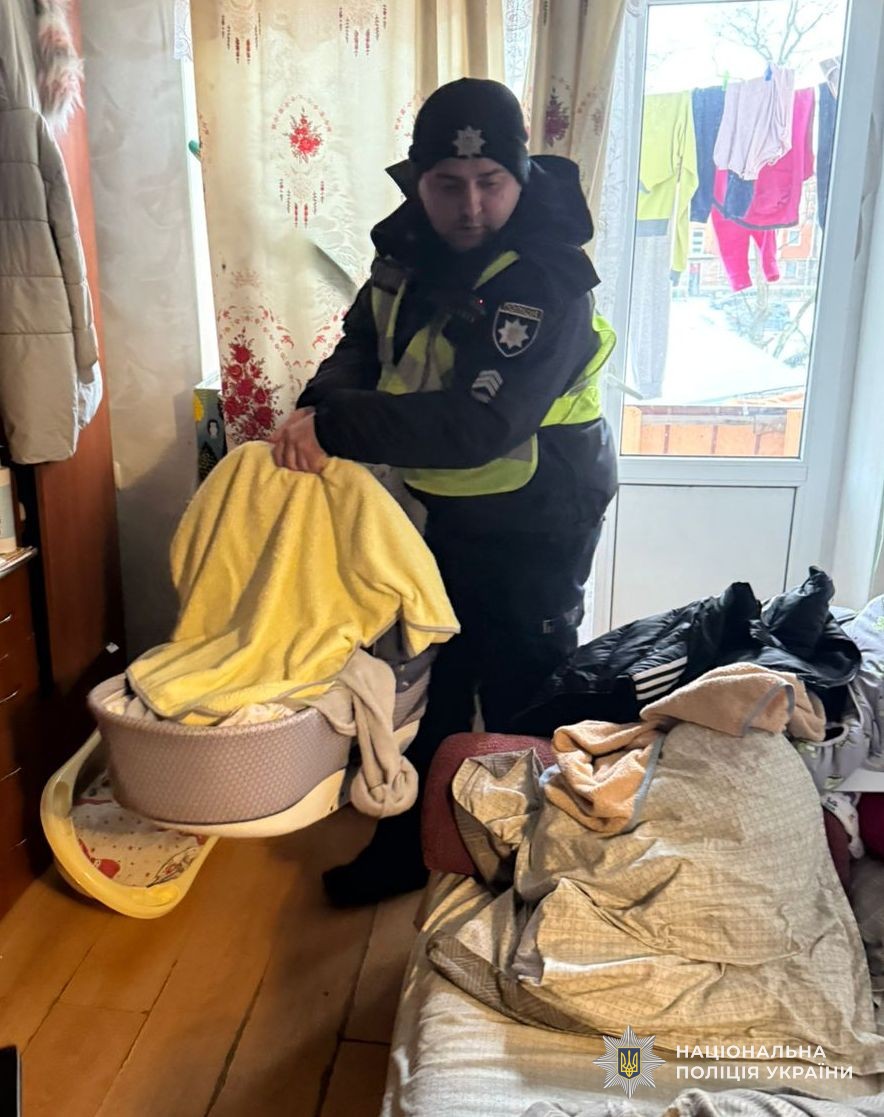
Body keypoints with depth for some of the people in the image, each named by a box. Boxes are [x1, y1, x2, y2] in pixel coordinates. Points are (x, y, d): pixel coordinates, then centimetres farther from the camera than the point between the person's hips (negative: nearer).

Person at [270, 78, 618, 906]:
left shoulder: (547, 282, -27)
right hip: (433, 506, 7)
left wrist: (334, 425, -35)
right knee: (426, 678, 19)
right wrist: (319, 406, -19)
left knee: (520, 697, 10)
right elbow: (365, 339, 3)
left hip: (528, 531, -7)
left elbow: (479, 424, -36)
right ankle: (415, 838, 40)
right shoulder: (412, 244, -4)